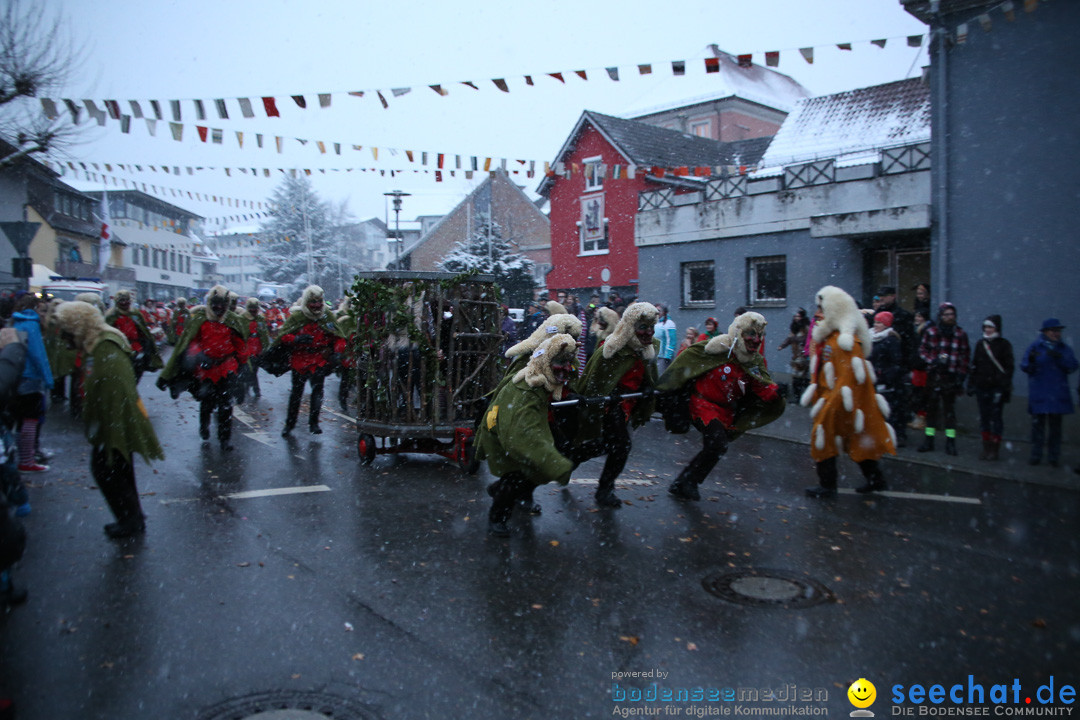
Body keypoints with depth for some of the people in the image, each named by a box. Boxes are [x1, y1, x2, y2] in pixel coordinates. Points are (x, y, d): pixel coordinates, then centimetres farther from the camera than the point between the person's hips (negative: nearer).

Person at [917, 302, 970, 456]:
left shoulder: (960, 333, 4)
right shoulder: (931, 332, 2)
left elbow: (965, 356, 7)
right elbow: (922, 351, 5)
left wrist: (961, 374, 0)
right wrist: (933, 361, -12)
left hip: (951, 378, 0)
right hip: (934, 376, 0)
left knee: (950, 410, 1)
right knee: (931, 408, 6)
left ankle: (950, 443, 8)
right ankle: (928, 441, 15)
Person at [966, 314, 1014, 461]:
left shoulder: (1004, 345, 0)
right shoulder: (980, 344, 12)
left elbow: (1008, 367, -2)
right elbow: (974, 365, 16)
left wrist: (1006, 387, -8)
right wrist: (971, 384, 11)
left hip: (997, 388, -4)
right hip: (982, 387, 4)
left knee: (996, 417, -3)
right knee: (984, 417, 6)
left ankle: (994, 449, 3)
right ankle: (986, 448, 12)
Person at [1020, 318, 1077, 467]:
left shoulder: (1064, 349, 10)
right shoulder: (1034, 347, 4)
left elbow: (1072, 367, -3)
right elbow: (1024, 367, -4)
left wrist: (1059, 358, -19)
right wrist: (1030, 360, -26)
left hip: (1058, 395, 2)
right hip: (1038, 394, -2)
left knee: (1055, 425, 4)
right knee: (1037, 424, -2)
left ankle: (1053, 457, 11)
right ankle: (1036, 455, 5)